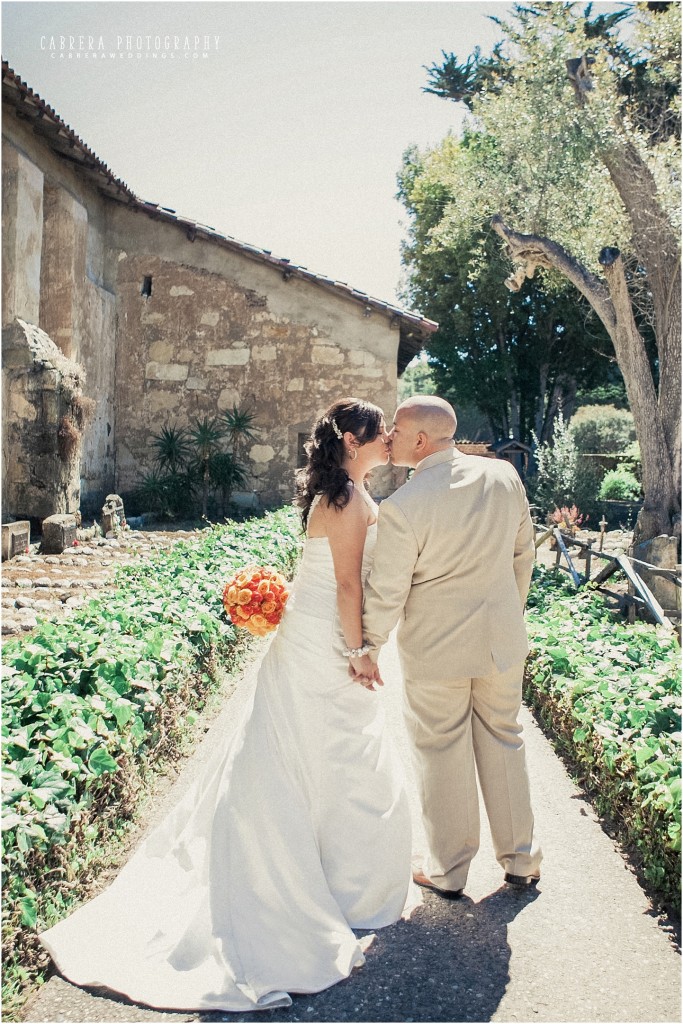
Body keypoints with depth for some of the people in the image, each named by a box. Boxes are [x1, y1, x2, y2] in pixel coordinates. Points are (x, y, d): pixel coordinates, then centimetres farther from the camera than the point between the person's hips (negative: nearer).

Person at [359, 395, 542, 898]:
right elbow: (523, 553, 5)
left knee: (442, 753, 12)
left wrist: (370, 649, 1)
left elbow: (386, 593, -15)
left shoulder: (402, 507, -22)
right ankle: (520, 858, 34)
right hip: (502, 636, 5)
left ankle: (449, 870, 28)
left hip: (436, 647, -4)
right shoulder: (504, 476, -6)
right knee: (503, 742, 20)